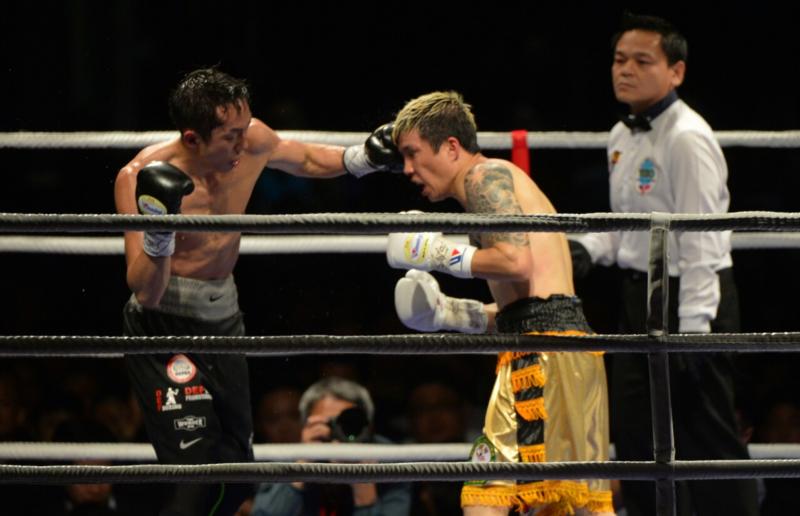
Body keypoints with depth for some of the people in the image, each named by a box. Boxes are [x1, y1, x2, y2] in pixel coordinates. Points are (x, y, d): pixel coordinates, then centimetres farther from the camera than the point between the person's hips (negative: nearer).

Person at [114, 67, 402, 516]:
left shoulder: (252, 141, -9)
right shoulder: (140, 178, -24)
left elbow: (305, 159, 16)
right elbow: (146, 292, -28)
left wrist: (362, 158, 0)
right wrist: (158, 226, -44)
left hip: (223, 317, 7)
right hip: (164, 326, -7)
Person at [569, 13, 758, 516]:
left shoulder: (687, 139, -16)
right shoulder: (623, 137, 12)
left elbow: (701, 243, -20)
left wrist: (692, 331, -23)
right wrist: (588, 248, 3)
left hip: (693, 296, -9)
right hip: (640, 295, 9)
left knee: (708, 435, -6)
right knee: (636, 434, 9)